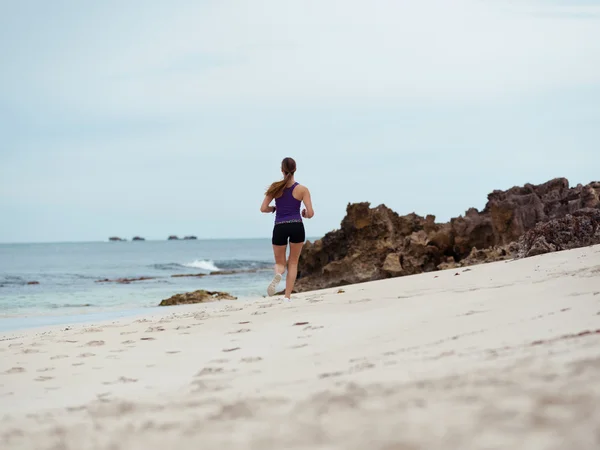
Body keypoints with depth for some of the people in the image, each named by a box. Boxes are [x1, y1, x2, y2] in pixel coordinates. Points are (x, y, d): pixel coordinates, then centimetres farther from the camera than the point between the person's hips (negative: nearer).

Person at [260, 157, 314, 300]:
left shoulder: (275, 187, 2)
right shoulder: (302, 189, -1)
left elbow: (263, 208, -1)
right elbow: (310, 213, -5)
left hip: (280, 228, 0)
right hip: (297, 227, 0)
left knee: (280, 263, 15)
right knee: (293, 263, 15)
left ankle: (278, 275, -23)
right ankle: (287, 296, 5)